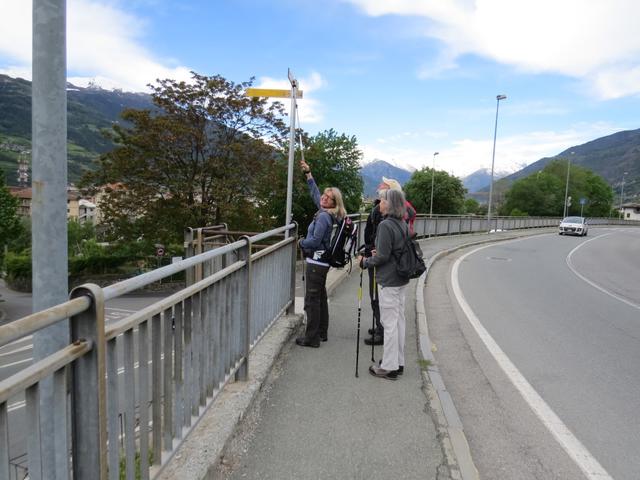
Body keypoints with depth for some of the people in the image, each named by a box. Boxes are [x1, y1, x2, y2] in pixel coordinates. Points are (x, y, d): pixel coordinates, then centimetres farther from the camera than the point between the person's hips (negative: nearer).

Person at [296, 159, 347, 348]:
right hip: (321, 262, 10)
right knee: (320, 297, 17)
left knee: (312, 299, -4)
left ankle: (312, 337, 3)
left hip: (316, 262, -10)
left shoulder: (324, 216, -17)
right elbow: (314, 192, 22)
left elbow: (315, 241, -20)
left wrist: (302, 242, -1)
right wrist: (308, 173, 22)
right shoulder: (326, 213, 9)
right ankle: (321, 332, 28)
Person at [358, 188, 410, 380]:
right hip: (401, 279, 9)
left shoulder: (385, 225, -19)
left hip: (389, 281, -9)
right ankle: (398, 363, 27)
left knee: (389, 324, 0)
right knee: (399, 321, 16)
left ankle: (389, 367, 10)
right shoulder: (403, 224, 8)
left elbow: (383, 257, -19)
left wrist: (365, 262, -3)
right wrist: (378, 253, 12)